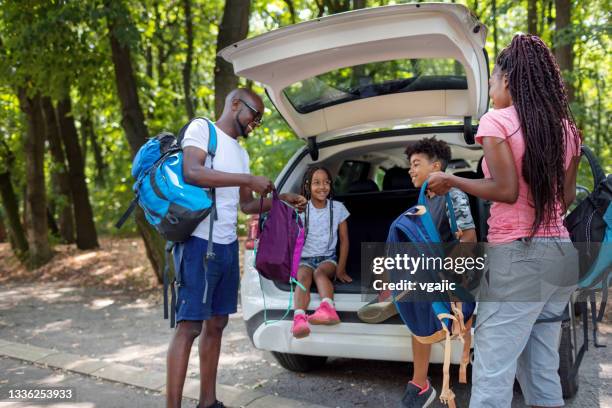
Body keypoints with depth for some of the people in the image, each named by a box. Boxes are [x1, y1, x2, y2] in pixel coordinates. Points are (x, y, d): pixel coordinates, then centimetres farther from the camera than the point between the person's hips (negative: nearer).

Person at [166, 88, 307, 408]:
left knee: (216, 323, 11)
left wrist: (283, 200, 12)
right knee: (189, 326, -9)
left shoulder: (241, 153, 19)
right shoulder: (201, 128, -2)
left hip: (228, 246, 8)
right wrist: (248, 180, -19)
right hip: (199, 242, -8)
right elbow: (191, 172, -20)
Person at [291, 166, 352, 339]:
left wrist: (341, 269, -1)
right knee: (304, 276, -33)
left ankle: (327, 308, -61)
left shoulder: (338, 208, 4)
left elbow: (344, 239, 6)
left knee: (320, 272, -34)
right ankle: (299, 318, -58)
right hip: (304, 259, 0)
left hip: (328, 258, 0)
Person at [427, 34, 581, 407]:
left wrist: (450, 181, -3)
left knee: (493, 373, -5)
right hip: (561, 252, 8)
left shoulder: (497, 121, -6)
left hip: (518, 253, -7)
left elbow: (506, 190, -15)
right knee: (543, 371, 13)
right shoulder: (566, 127, 13)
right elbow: (567, 198, 13)